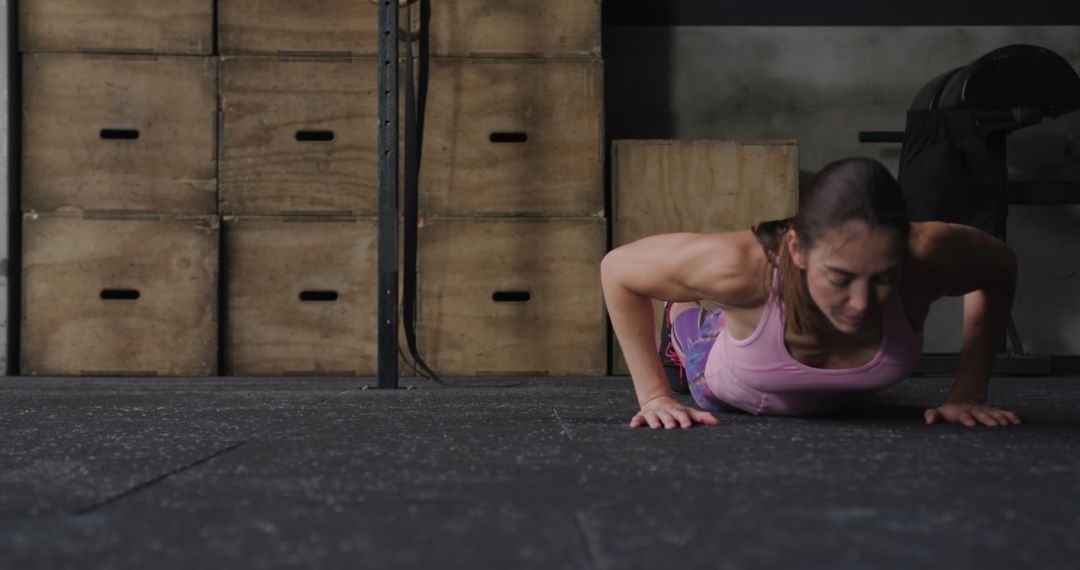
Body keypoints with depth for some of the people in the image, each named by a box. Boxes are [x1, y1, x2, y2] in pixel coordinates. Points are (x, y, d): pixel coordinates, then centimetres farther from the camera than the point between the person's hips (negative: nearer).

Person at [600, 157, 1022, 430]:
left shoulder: (927, 258, -45)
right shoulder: (741, 267, -50)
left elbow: (1000, 268, -20)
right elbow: (617, 268, -31)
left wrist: (968, 394, -22)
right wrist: (655, 395, -32)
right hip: (725, 391, -2)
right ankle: (681, 312, 68)